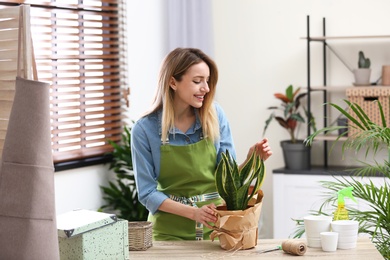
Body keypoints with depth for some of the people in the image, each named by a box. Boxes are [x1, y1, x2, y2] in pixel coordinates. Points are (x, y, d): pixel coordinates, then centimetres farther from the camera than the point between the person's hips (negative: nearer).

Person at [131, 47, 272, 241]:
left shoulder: (214, 115, -3)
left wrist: (251, 159, -17)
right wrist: (193, 212, -17)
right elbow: (147, 192, -6)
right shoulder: (145, 129, -9)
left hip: (216, 225, 2)